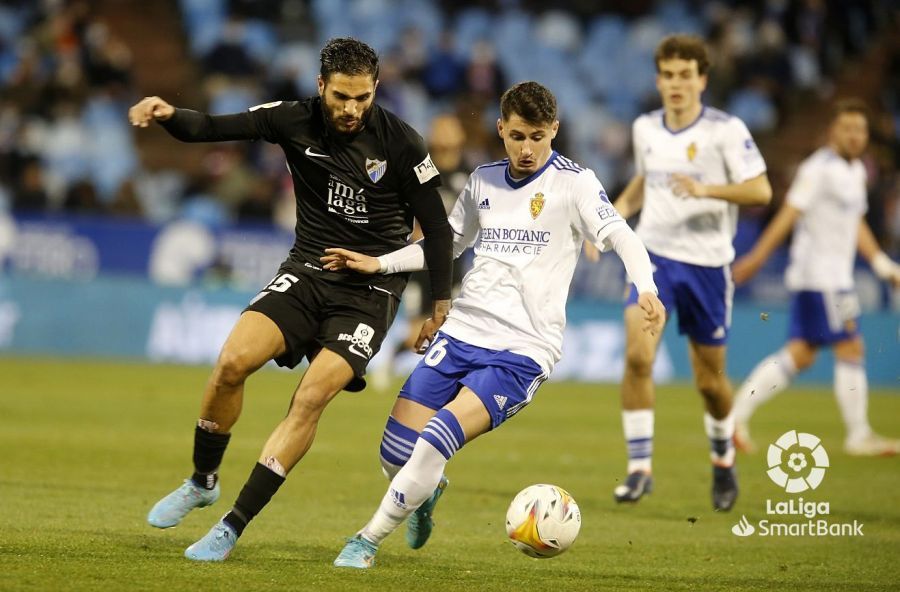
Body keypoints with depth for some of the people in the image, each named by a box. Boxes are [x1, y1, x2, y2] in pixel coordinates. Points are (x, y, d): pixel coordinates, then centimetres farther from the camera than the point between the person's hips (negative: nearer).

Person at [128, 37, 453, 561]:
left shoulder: (400, 143, -11)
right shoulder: (295, 121, -5)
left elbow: (435, 225, -2)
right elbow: (212, 128, -11)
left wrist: (441, 302, 0)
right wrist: (169, 115, -32)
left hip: (371, 289, -3)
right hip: (307, 273, 3)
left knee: (312, 398, -19)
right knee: (233, 361, -19)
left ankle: (234, 526, -13)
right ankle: (203, 482, 6)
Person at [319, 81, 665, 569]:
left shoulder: (573, 182, -4)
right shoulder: (482, 181, 12)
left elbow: (619, 235, -17)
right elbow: (446, 245, 25)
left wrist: (645, 288, -35)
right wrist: (378, 264, 16)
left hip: (522, 351, -5)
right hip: (461, 332, 5)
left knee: (435, 443, -22)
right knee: (396, 451, -1)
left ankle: (368, 541, -5)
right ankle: (425, 493, 35)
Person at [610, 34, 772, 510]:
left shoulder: (726, 130, -8)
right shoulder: (645, 128, 6)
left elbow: (760, 191, -12)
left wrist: (706, 189, -26)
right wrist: (617, 213, 8)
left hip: (707, 263, -2)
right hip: (654, 255, 2)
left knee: (710, 380, 7)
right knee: (637, 355, -20)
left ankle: (723, 461, 35)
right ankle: (639, 467, -13)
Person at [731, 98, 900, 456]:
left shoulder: (856, 171, 17)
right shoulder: (820, 169, -12)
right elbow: (790, 213, -18)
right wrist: (757, 257, -22)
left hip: (835, 276, 9)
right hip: (818, 275, -9)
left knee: (800, 355, 7)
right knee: (850, 350, -6)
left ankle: (737, 415, 8)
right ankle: (859, 436, 0)